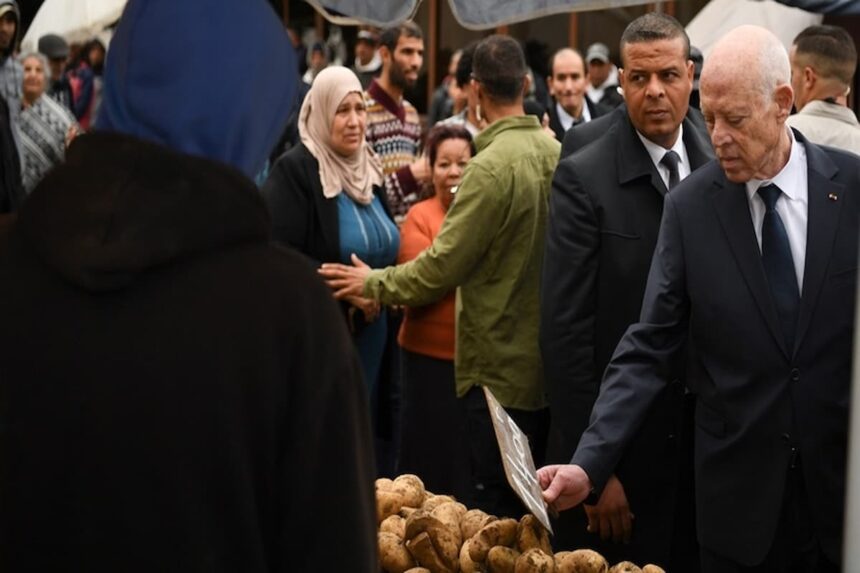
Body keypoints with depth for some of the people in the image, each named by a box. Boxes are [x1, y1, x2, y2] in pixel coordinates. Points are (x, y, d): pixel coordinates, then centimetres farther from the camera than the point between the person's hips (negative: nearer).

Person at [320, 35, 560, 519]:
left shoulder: (492, 166, -19)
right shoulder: (557, 152, 2)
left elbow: (442, 267, -18)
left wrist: (375, 284, -3)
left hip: (500, 366, -7)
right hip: (548, 363, 7)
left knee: (498, 514, 2)